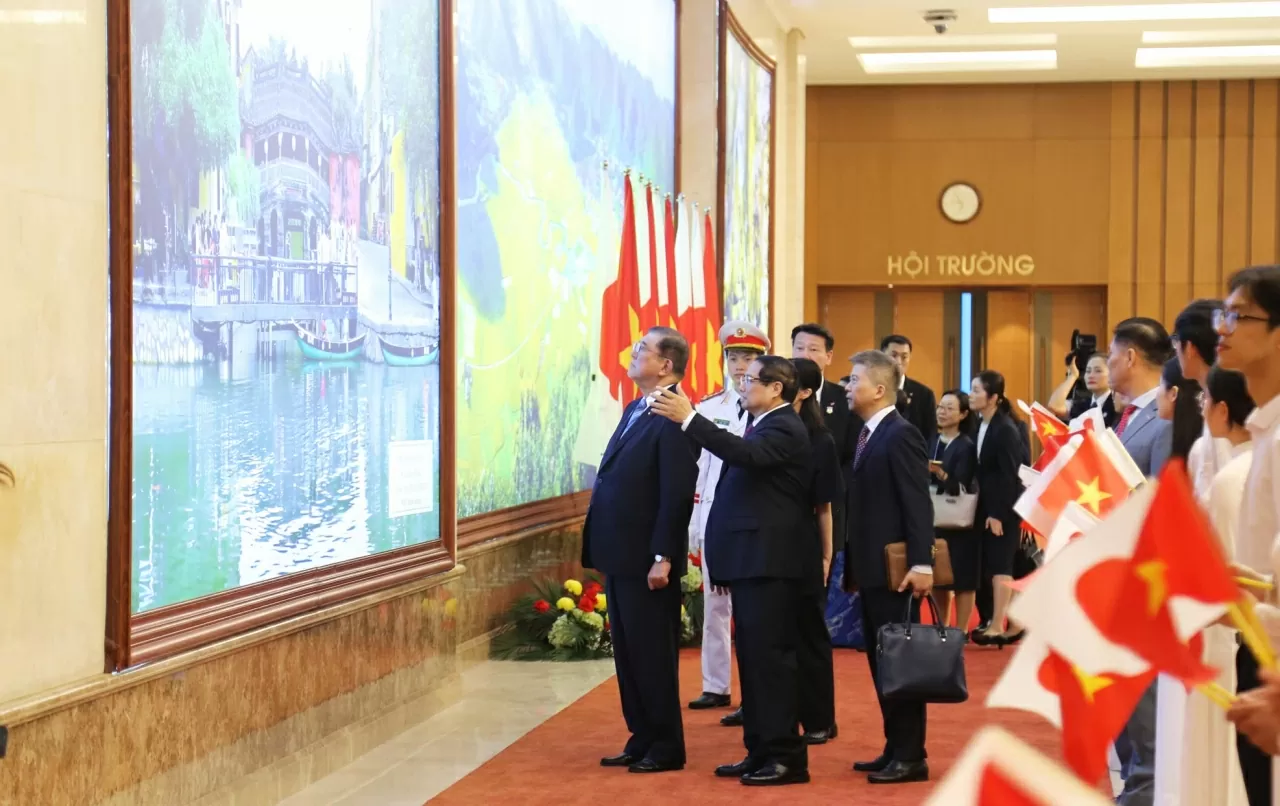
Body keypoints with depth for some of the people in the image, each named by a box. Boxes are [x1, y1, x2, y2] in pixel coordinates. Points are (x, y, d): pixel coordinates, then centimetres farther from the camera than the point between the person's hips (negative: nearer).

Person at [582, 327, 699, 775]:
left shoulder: (673, 418, -16)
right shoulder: (635, 410, 15)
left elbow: (677, 494, -20)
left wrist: (662, 558, -22)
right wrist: (601, 548, 14)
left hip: (647, 560, -9)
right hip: (620, 555, 9)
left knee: (653, 655, 1)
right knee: (628, 653, 14)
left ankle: (666, 747, 11)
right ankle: (641, 739, 24)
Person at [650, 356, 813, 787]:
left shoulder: (784, 429, -12)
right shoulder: (762, 425, 18)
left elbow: (746, 454, -31)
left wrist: (690, 419, -33)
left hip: (768, 562, -10)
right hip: (750, 561, 10)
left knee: (770, 656, -8)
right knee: (752, 657, 11)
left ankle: (786, 756, -4)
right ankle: (760, 751, 17)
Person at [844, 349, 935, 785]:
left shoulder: (901, 435, -13)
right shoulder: (869, 435, 15)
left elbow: (918, 504, -18)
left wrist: (922, 563, -23)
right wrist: (854, 564, 15)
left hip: (895, 569, -9)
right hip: (872, 568, 9)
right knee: (881, 662, 13)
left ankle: (911, 756, 2)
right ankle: (895, 748, 20)